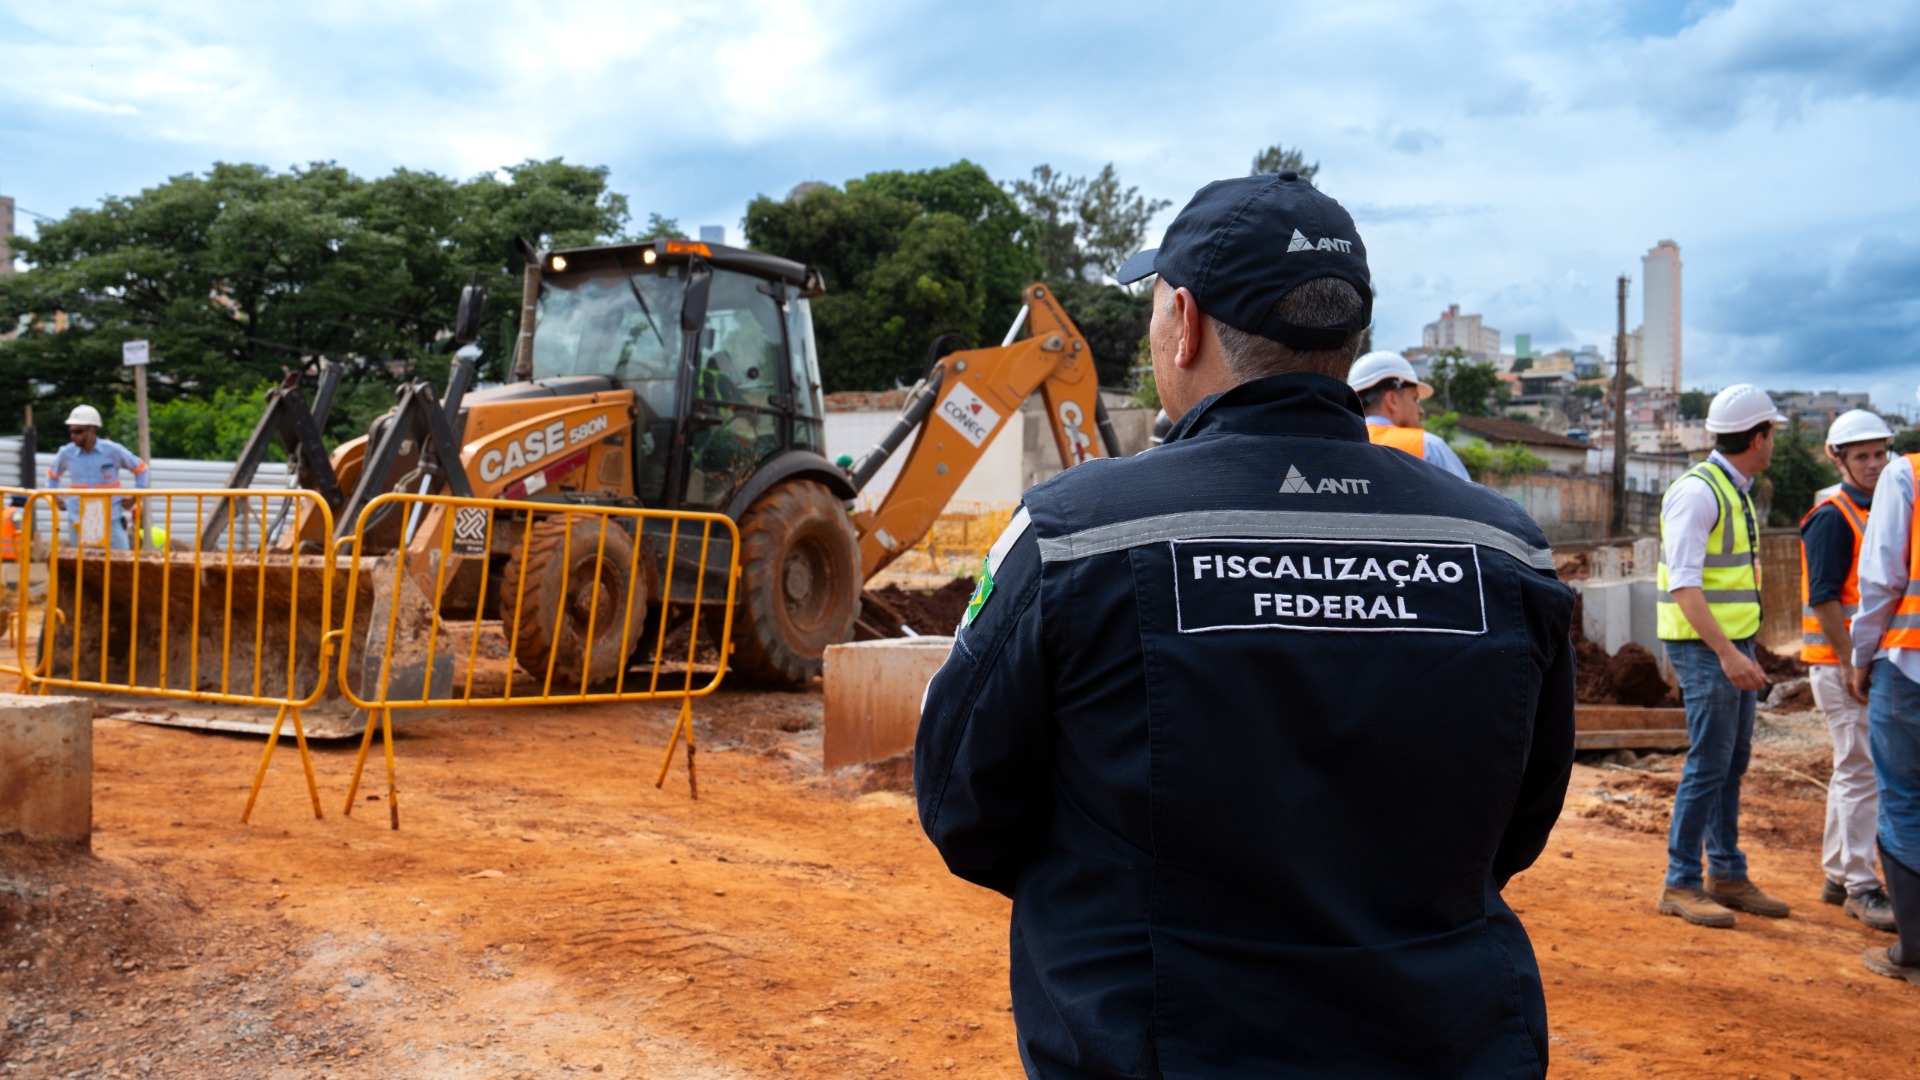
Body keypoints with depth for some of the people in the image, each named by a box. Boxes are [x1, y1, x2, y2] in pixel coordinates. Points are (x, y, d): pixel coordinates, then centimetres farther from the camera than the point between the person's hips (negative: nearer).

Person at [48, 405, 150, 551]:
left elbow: (141, 469, 4)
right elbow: (52, 475, 21)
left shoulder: (113, 451, -7)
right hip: (78, 522, 2)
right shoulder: (66, 454, 0)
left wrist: (134, 498, 0)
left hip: (110, 520, -2)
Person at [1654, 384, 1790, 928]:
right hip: (1704, 645, -9)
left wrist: (1741, 649, 16)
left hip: (1735, 643, 9)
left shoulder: (1734, 491, 14)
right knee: (1708, 762, -7)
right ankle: (1680, 884, 1)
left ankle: (1727, 875, 22)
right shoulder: (1697, 492, -16)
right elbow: (1684, 585, -23)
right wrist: (1726, 653, -29)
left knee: (1733, 762, 13)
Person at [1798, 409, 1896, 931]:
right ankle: (1861, 887, -2)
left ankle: (1838, 876, 24)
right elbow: (1823, 597, -18)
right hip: (1840, 662, -9)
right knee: (1862, 772, -7)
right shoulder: (1832, 517, -12)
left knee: (1853, 770, 14)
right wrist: (1852, 664, -20)